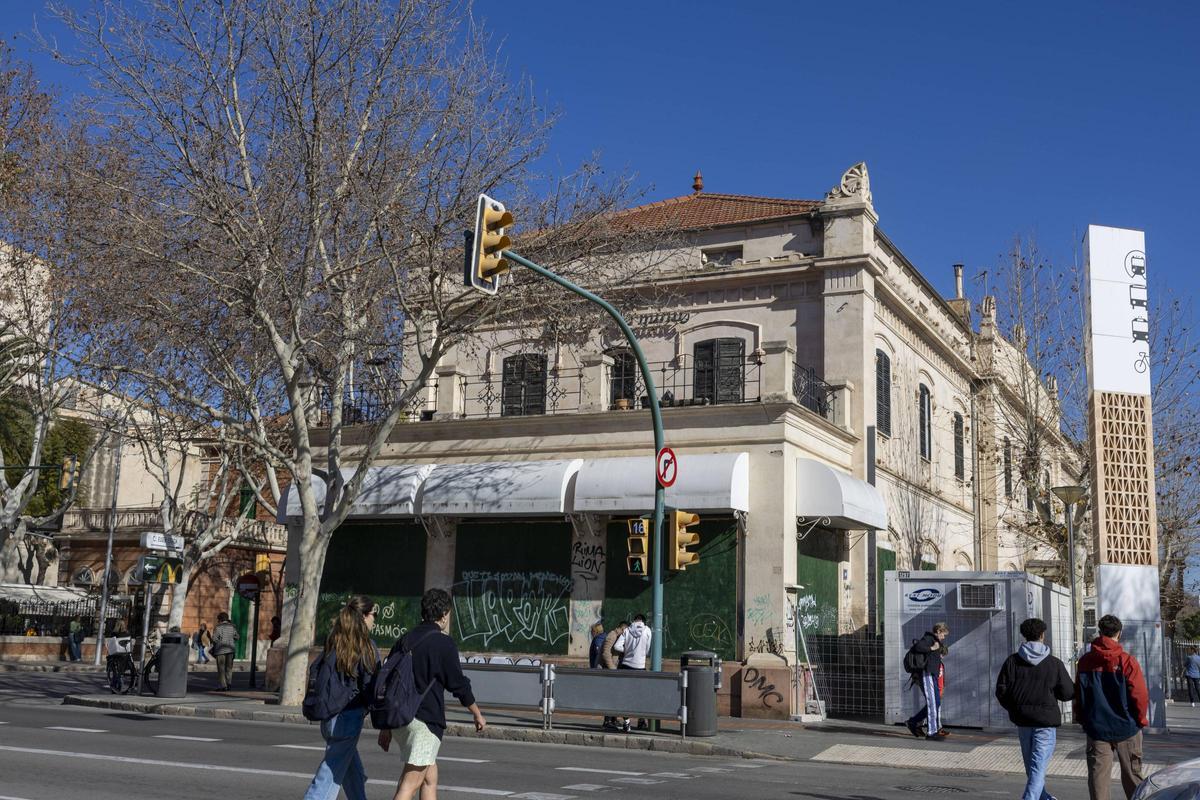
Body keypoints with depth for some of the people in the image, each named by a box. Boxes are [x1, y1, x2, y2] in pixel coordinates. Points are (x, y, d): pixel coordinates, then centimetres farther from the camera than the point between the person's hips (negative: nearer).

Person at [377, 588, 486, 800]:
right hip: (426, 719, -7)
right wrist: (478, 715, 12)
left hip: (400, 717, 7)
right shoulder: (444, 644, -7)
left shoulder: (405, 640, 12)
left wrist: (385, 726, 20)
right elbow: (459, 684, -3)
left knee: (430, 777, 21)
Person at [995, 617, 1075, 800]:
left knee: (1031, 764, 21)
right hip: (1046, 721, -4)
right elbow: (1068, 694, -4)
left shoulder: (1012, 661, -3)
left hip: (1022, 720, 4)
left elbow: (1001, 691, -3)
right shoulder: (1055, 664, -9)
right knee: (1038, 766, -2)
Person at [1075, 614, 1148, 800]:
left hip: (1096, 727, 2)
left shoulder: (1085, 661, -1)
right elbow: (1140, 695, -11)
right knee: (1132, 774, 12)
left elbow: (1078, 694, 4)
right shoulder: (1127, 661, -12)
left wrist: (1082, 719, 16)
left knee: (1098, 773, 4)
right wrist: (1141, 720, 5)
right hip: (1126, 727, -2)